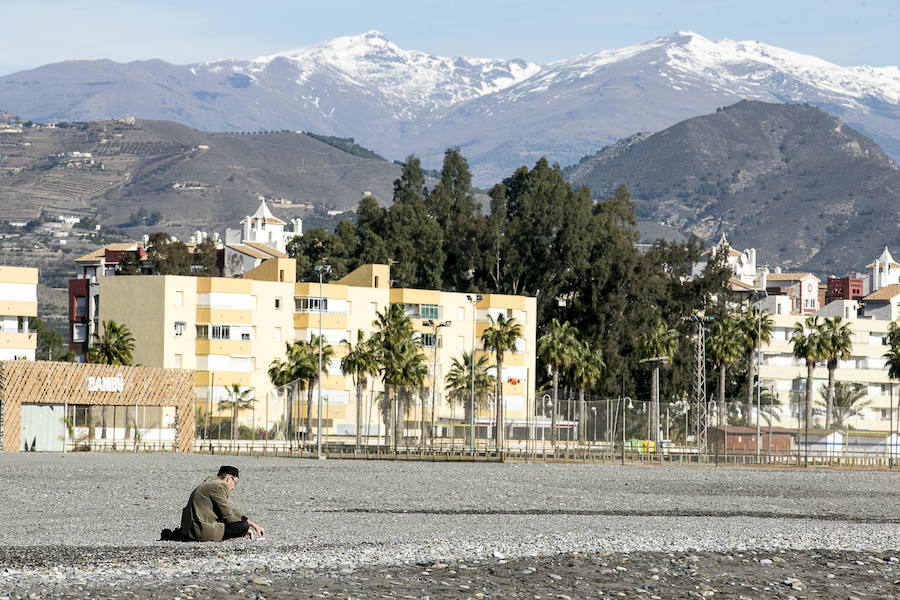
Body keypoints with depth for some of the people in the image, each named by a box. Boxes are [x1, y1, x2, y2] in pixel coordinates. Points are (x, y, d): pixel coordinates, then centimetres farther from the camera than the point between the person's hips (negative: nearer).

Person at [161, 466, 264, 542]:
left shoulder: (212, 481, 21)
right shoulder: (219, 486, -9)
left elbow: (229, 511, 25)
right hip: (203, 530, -9)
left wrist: (252, 524, 22)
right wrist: (246, 529, 3)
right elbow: (227, 514, -10)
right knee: (244, 526, -12)